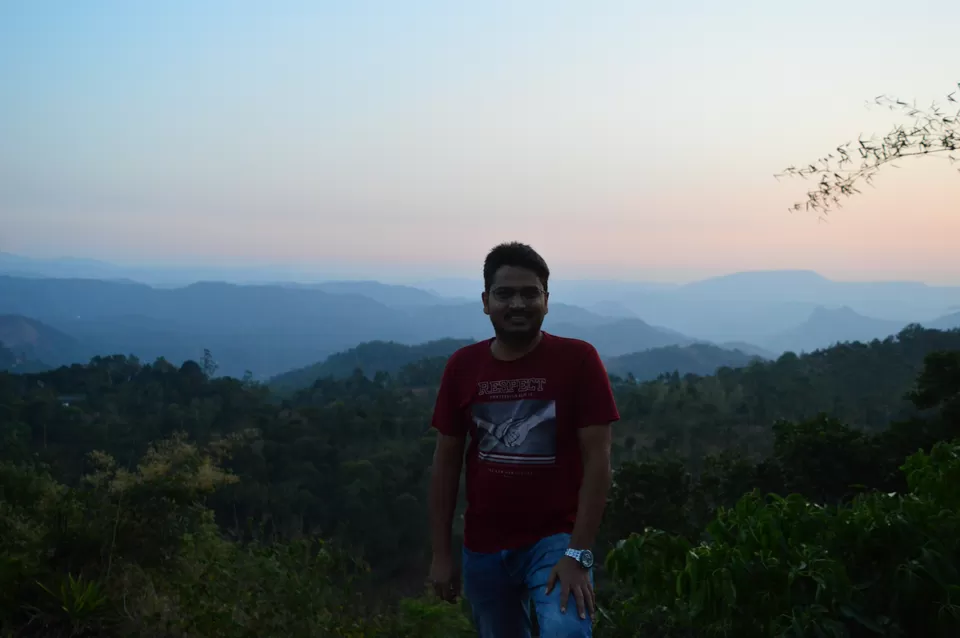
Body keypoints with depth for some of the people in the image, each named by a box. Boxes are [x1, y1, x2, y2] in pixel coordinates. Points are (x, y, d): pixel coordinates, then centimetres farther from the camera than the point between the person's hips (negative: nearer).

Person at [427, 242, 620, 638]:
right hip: (482, 548, 4)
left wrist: (578, 554, -17)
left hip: (556, 540, -4)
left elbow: (597, 460, -12)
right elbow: (446, 464, 5)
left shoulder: (578, 359, -9)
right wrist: (441, 553, 2)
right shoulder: (462, 366, 0)